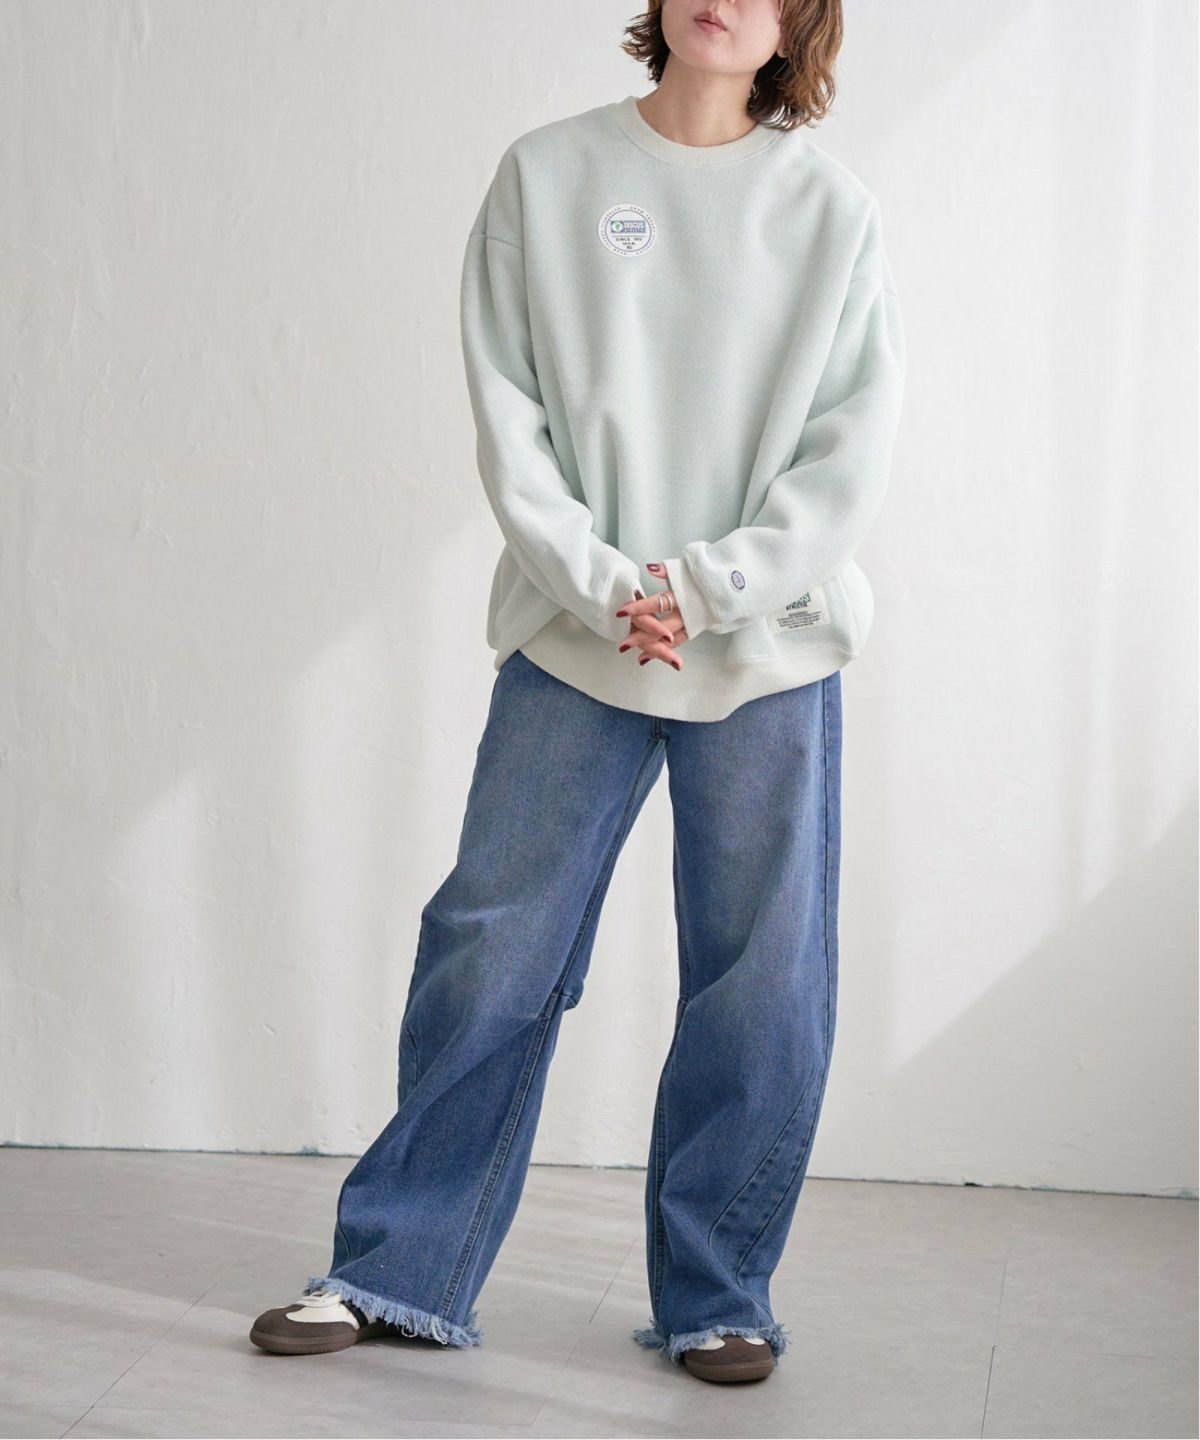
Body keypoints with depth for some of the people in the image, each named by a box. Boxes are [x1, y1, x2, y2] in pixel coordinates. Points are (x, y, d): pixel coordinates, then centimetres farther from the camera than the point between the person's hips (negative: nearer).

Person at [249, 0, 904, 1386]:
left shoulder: (831, 210, 3)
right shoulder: (546, 175, 4)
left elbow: (851, 450, -1)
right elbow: (508, 408, 0)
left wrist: (705, 588, -12)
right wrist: (599, 580, -12)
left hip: (769, 649, 0)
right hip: (571, 643, 0)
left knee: (763, 985, 3)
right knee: (488, 952, 2)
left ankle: (715, 1296, 18)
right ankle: (399, 1268, 16)